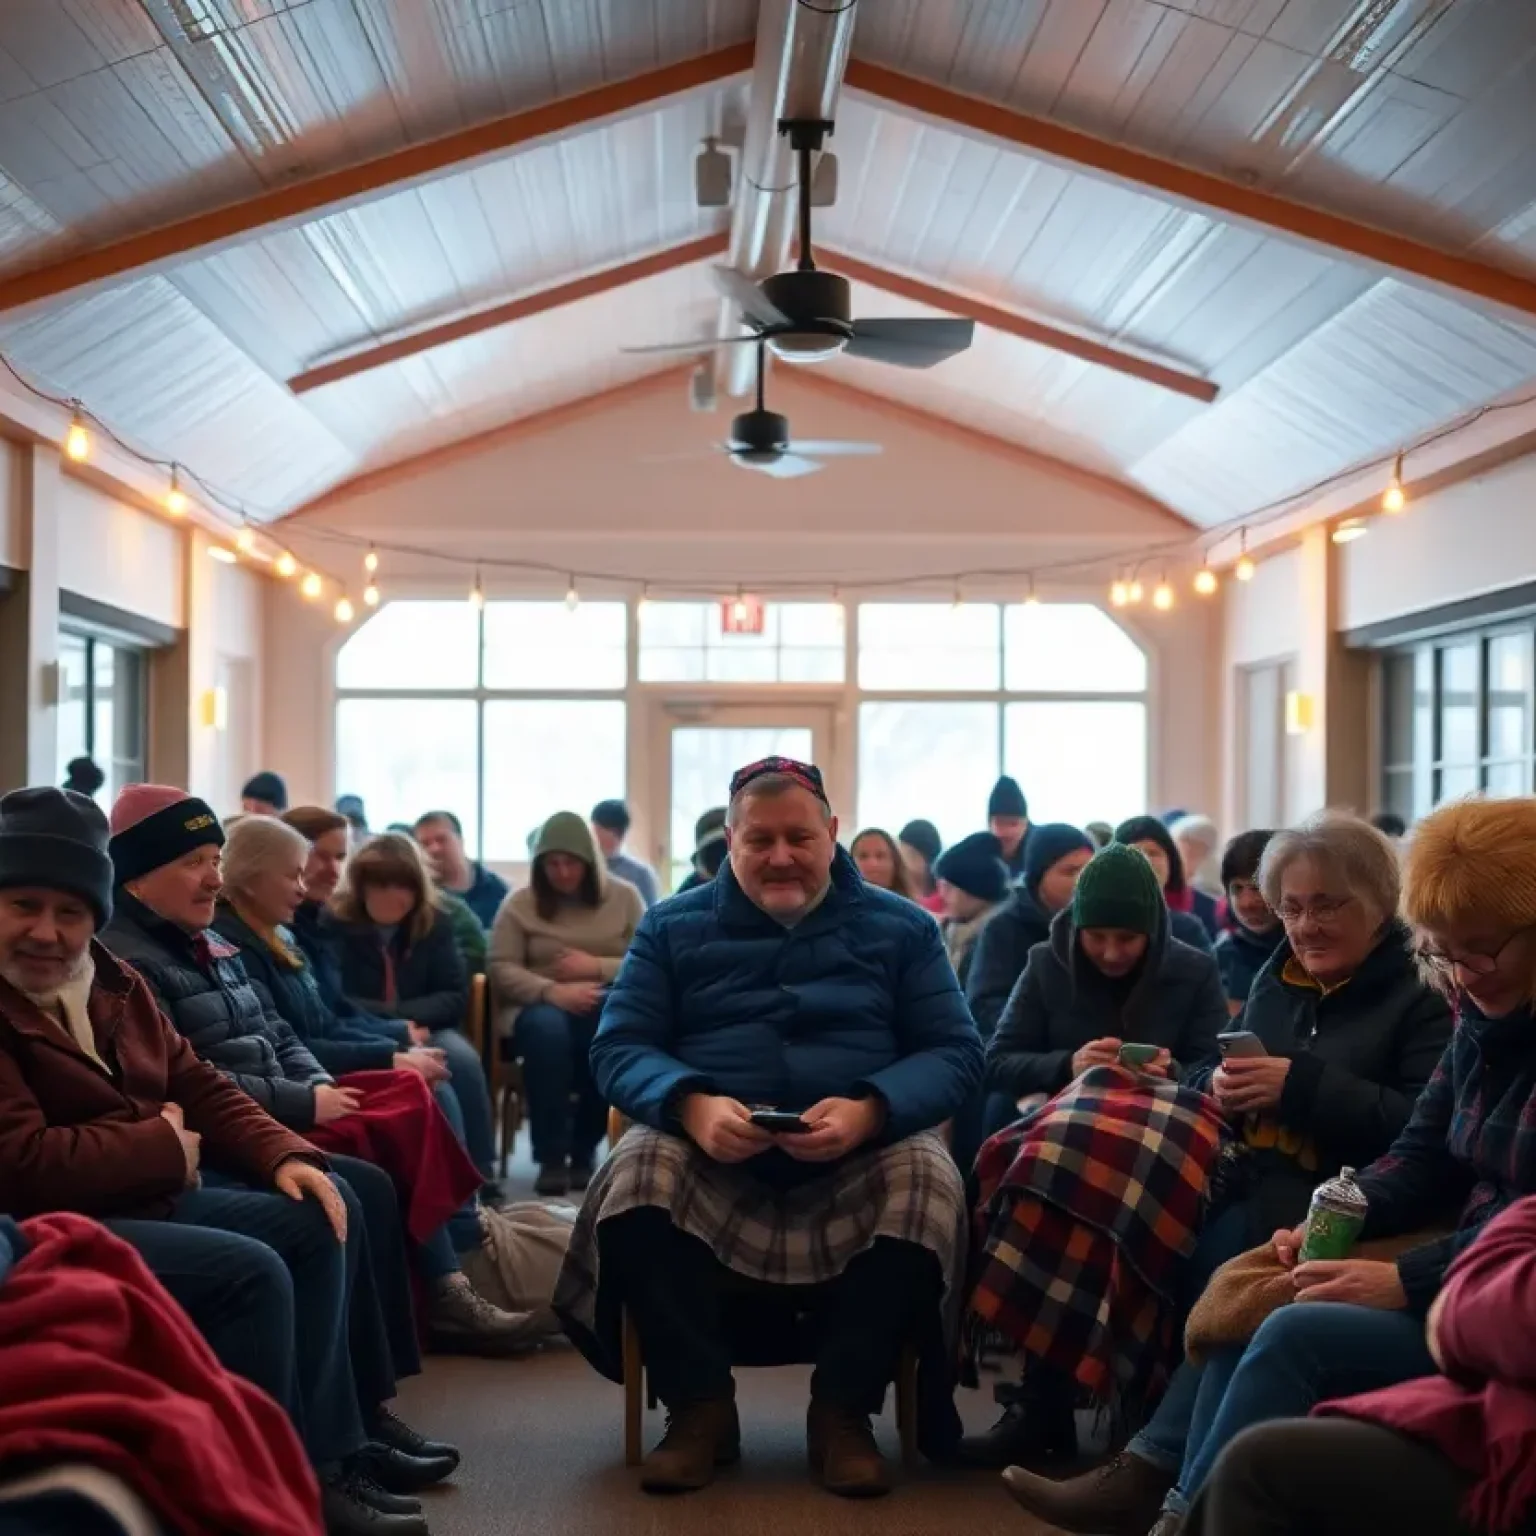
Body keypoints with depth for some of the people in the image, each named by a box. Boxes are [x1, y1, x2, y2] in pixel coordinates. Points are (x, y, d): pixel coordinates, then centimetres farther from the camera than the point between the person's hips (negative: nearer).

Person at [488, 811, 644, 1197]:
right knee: (546, 1028, -38)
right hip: (538, 1007, -1)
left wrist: (597, 967, -14)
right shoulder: (520, 903, 6)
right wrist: (552, 992, -20)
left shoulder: (624, 897, 8)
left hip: (607, 1006, 1)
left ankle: (585, 1150, -17)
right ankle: (550, 1158, -28)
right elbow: (501, 969, -4)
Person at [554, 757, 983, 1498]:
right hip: (710, 1155, 0)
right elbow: (617, 1049, 2)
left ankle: (842, 1411, -15)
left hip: (864, 1153, 0)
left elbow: (955, 1052, 1)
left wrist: (867, 1111, -21)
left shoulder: (902, 928, 10)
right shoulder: (672, 926, 11)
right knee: (635, 1175, -31)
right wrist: (691, 1105, -21)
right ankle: (699, 1409, -15)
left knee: (927, 1180, -31)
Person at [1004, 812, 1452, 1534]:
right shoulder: (1279, 975, 19)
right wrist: (1220, 1085, -2)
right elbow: (1220, 1076, 23)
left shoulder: (1424, 992, -2)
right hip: (1252, 1179, 7)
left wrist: (1298, 1084, -19)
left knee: (1226, 1251, -34)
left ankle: (1153, 1469, -30)